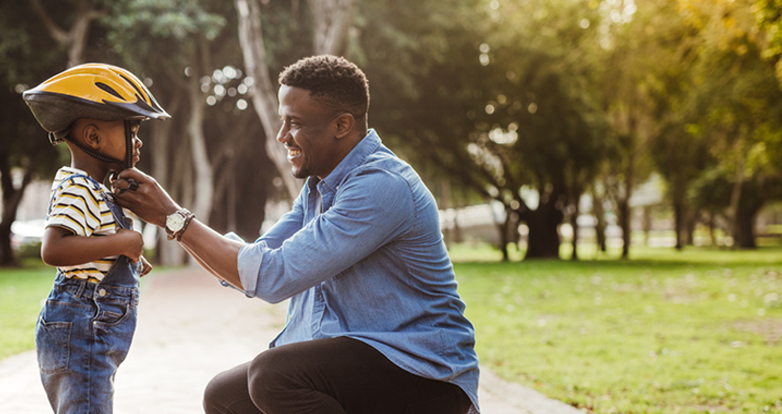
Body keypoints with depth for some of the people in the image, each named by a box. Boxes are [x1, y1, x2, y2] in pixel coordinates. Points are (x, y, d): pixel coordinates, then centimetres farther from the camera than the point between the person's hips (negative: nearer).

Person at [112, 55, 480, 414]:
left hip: (423, 374, -9)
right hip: (348, 360, 9)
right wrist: (171, 217, -1)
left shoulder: (382, 186, -21)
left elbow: (274, 276, -23)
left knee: (274, 373, -29)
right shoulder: (319, 187, 12)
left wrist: (175, 218, -16)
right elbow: (251, 263, 11)